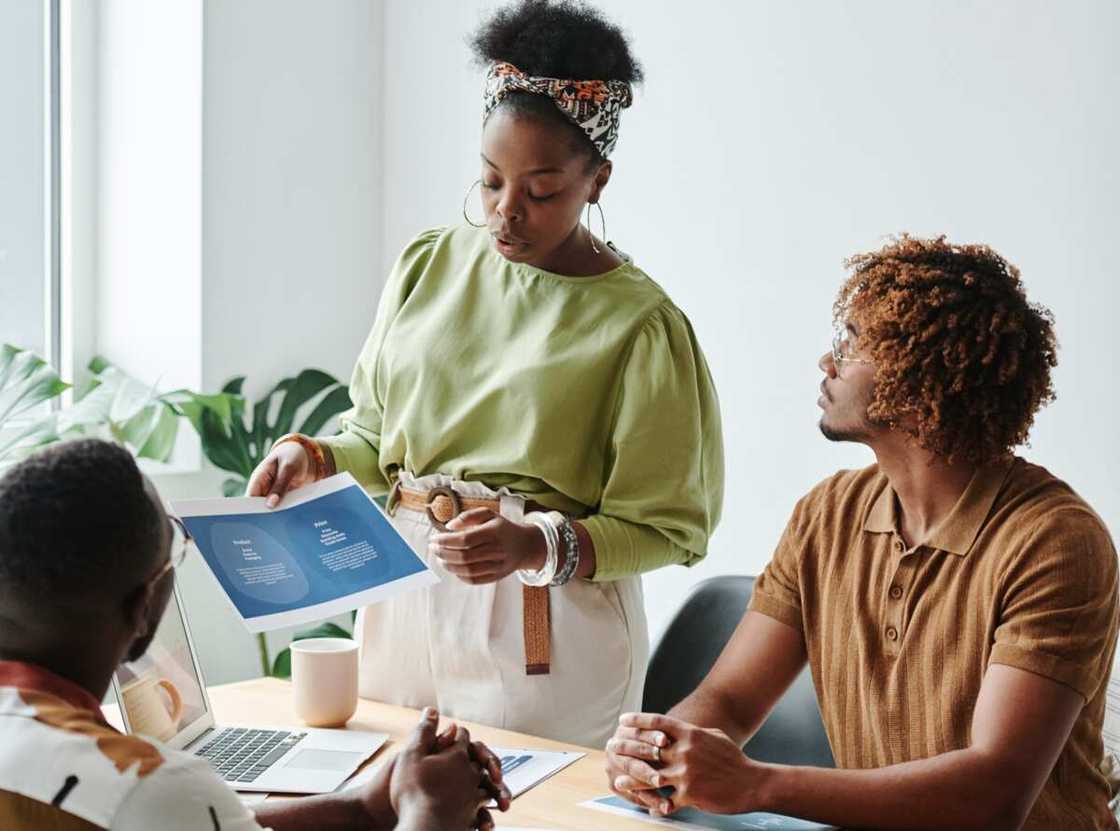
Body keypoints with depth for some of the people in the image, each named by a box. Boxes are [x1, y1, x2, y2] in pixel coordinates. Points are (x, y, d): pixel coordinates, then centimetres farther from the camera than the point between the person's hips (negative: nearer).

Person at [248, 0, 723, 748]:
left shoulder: (638, 324, -10)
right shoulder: (429, 265, 4)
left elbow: (665, 527, -9)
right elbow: (374, 434, 12)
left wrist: (540, 546, -23)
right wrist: (313, 458, -8)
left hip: (543, 632, -4)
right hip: (403, 604, 4)